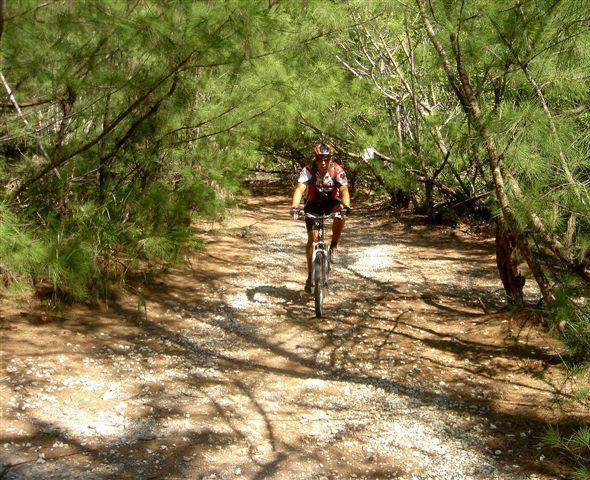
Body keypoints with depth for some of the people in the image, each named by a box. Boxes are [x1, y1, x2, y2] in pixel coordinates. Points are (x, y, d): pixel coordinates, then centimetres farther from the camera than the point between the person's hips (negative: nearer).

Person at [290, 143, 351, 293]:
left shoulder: (337, 170, -22)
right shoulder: (308, 170, -24)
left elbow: (344, 190, -32)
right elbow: (300, 189, -36)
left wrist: (346, 207, -52)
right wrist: (294, 207, -53)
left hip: (331, 202, 0)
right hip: (313, 205, 0)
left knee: (341, 211, -34)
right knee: (312, 237, -12)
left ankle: (334, 246, -14)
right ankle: (310, 275, 1)